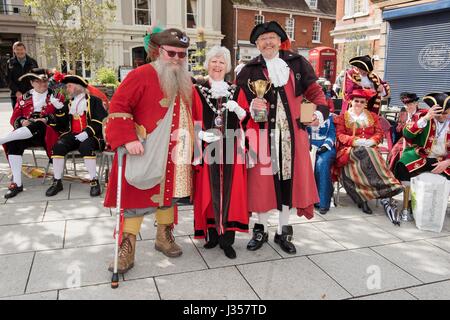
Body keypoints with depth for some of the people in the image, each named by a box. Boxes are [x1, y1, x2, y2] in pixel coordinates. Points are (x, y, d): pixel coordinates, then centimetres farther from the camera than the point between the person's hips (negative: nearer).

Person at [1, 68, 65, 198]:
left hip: (47, 133, -3)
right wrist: (22, 121, -10)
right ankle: (17, 184, -27)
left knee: (37, 126, -38)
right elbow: (14, 118, 13)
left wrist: (46, 119, -17)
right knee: (13, 144, -28)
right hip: (26, 134, 3)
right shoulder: (24, 98, 17)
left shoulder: (56, 96, 10)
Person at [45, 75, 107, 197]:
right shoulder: (69, 103, 22)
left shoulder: (94, 101, 5)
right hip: (72, 134, 5)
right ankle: (57, 182, -16)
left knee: (85, 146, -36)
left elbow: (101, 120, -8)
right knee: (58, 145, -23)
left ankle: (94, 181, -27)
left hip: (90, 135, -5)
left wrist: (87, 132, -20)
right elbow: (63, 123, 17)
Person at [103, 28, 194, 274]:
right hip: (144, 153, -6)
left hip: (175, 153, 6)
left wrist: (192, 141, 12)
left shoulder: (185, 81, 10)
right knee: (138, 198, 0)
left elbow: (191, 112, 20)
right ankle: (127, 251, 12)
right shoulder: (142, 75, -11)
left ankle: (164, 237, 37)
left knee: (169, 193, 17)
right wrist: (128, 139, -22)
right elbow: (118, 106, -15)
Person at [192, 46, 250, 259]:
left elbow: (246, 119, 12)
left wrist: (238, 110, -8)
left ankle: (226, 238, 8)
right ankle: (212, 233, 16)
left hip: (231, 149, 2)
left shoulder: (236, 91, 14)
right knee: (209, 190, 1)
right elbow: (191, 121, 2)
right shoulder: (197, 91, 7)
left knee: (229, 190, 0)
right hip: (207, 149, -1)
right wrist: (201, 134, -15)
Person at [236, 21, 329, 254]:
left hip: (292, 133, 2)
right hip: (263, 134, -1)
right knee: (263, 179, 3)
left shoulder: (297, 63, 7)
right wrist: (253, 106, -15)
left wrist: (320, 111, -11)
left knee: (290, 178, 7)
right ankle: (261, 229, 23)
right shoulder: (250, 70, 4)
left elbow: (314, 90, 7)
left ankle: (283, 231, 23)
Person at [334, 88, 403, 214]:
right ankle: (386, 188, -38)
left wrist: (371, 141, -12)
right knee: (365, 154, -36)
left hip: (370, 147, 2)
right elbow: (340, 135, 1)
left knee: (369, 155, -34)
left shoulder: (373, 116, 23)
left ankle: (363, 198, -38)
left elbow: (379, 134, 11)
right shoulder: (342, 117, 15)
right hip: (350, 150, -2)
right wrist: (356, 141, -16)